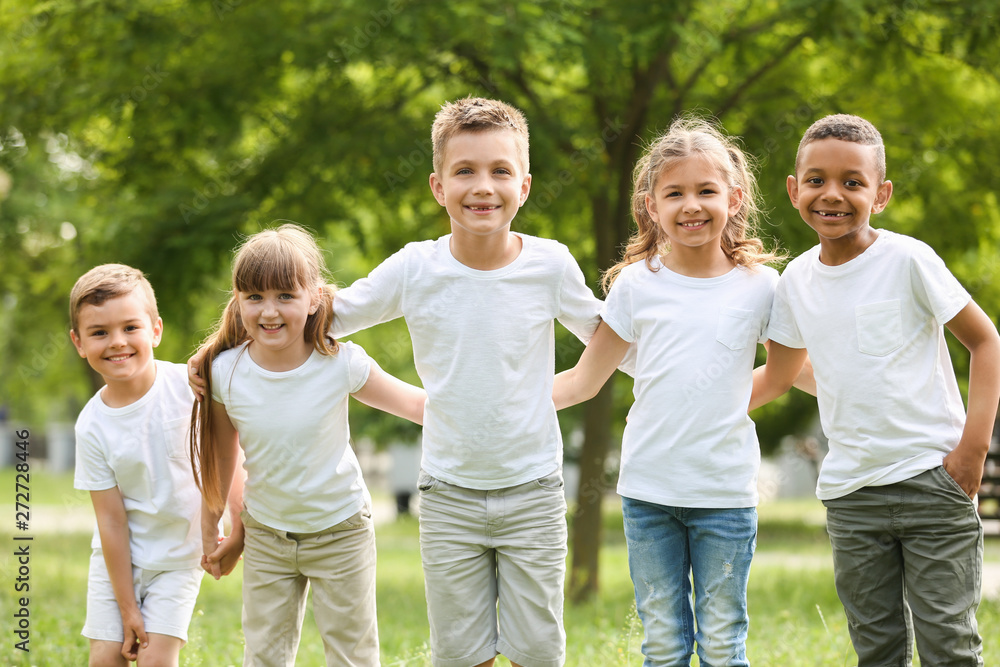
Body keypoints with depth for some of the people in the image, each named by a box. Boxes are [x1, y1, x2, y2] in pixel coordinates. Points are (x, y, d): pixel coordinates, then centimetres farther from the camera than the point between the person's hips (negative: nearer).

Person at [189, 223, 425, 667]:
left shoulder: (341, 365, -20)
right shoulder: (225, 372, -14)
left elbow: (415, 404, -7)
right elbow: (222, 455, 3)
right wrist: (209, 524, 14)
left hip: (340, 532, -2)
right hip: (265, 535, 2)